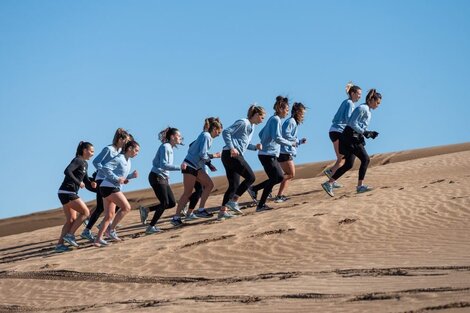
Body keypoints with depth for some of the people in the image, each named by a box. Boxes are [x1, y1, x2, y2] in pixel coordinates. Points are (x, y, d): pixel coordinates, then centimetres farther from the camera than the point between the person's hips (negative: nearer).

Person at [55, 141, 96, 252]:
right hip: (67, 192, -10)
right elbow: (67, 171, -28)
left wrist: (91, 183, 1)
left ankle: (59, 244, 5)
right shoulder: (78, 160, -12)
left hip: (70, 193, 10)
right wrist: (78, 182, -23)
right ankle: (69, 235, -6)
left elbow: (85, 179, 23)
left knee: (71, 220, 8)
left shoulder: (85, 163, 17)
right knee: (85, 212, -7)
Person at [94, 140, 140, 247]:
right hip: (109, 187, -10)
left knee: (109, 216, 8)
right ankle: (111, 229, -7)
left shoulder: (128, 161, 16)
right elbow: (106, 168, -22)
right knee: (126, 207, -12)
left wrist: (132, 175, 4)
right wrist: (117, 179, -23)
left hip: (113, 188, 10)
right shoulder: (119, 158, -12)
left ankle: (98, 239, 7)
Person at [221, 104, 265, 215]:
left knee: (234, 185, 8)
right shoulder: (243, 122, -7)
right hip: (232, 155, -10)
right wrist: (232, 148, -22)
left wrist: (255, 147, 10)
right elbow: (226, 132, -15)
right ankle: (233, 201, -11)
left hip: (230, 156, 10)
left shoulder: (252, 126, 22)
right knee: (250, 177, -9)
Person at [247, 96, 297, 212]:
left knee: (279, 177, 10)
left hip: (265, 153, 10)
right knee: (275, 178, -8)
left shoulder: (272, 119, 17)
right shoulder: (276, 120, -12)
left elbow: (261, 134, 23)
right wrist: (291, 143, -12)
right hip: (268, 154, -10)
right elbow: (277, 137, -22)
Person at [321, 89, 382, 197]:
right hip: (351, 137, -10)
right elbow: (353, 123, -20)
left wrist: (369, 133, 7)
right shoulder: (362, 109, -12)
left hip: (355, 138, 10)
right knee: (365, 159, -11)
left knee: (348, 165, 5)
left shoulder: (368, 111, 18)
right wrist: (365, 132, -20)